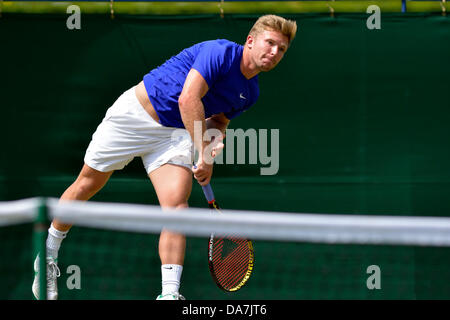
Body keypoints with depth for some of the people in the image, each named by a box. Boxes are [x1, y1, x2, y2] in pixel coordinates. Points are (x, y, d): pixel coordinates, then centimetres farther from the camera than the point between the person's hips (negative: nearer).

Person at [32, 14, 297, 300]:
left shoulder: (250, 93, 3)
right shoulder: (221, 52, -22)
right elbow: (188, 99, -29)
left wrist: (216, 138, -9)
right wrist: (204, 153, -28)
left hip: (174, 134, 5)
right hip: (136, 113, -5)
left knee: (177, 204, -17)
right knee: (87, 185, 9)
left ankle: (169, 295, -20)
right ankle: (48, 255, 31)